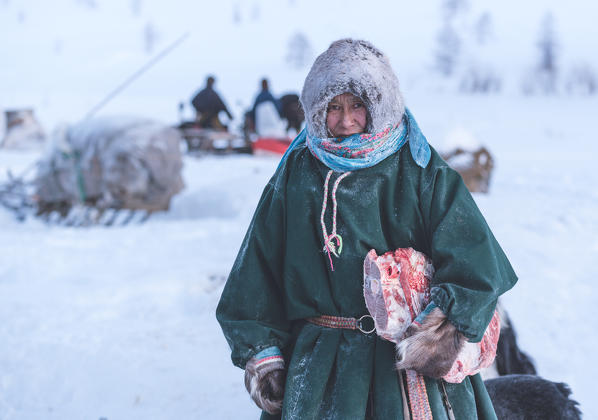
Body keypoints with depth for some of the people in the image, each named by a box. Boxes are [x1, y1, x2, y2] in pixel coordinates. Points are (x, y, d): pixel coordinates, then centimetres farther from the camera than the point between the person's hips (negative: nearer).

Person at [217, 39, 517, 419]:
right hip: (320, 362, 2)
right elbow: (257, 271, 9)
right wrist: (261, 352, 2)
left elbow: (473, 258, -9)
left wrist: (450, 326, -24)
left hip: (410, 355, -1)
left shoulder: (420, 171, -1)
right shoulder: (297, 175, 6)